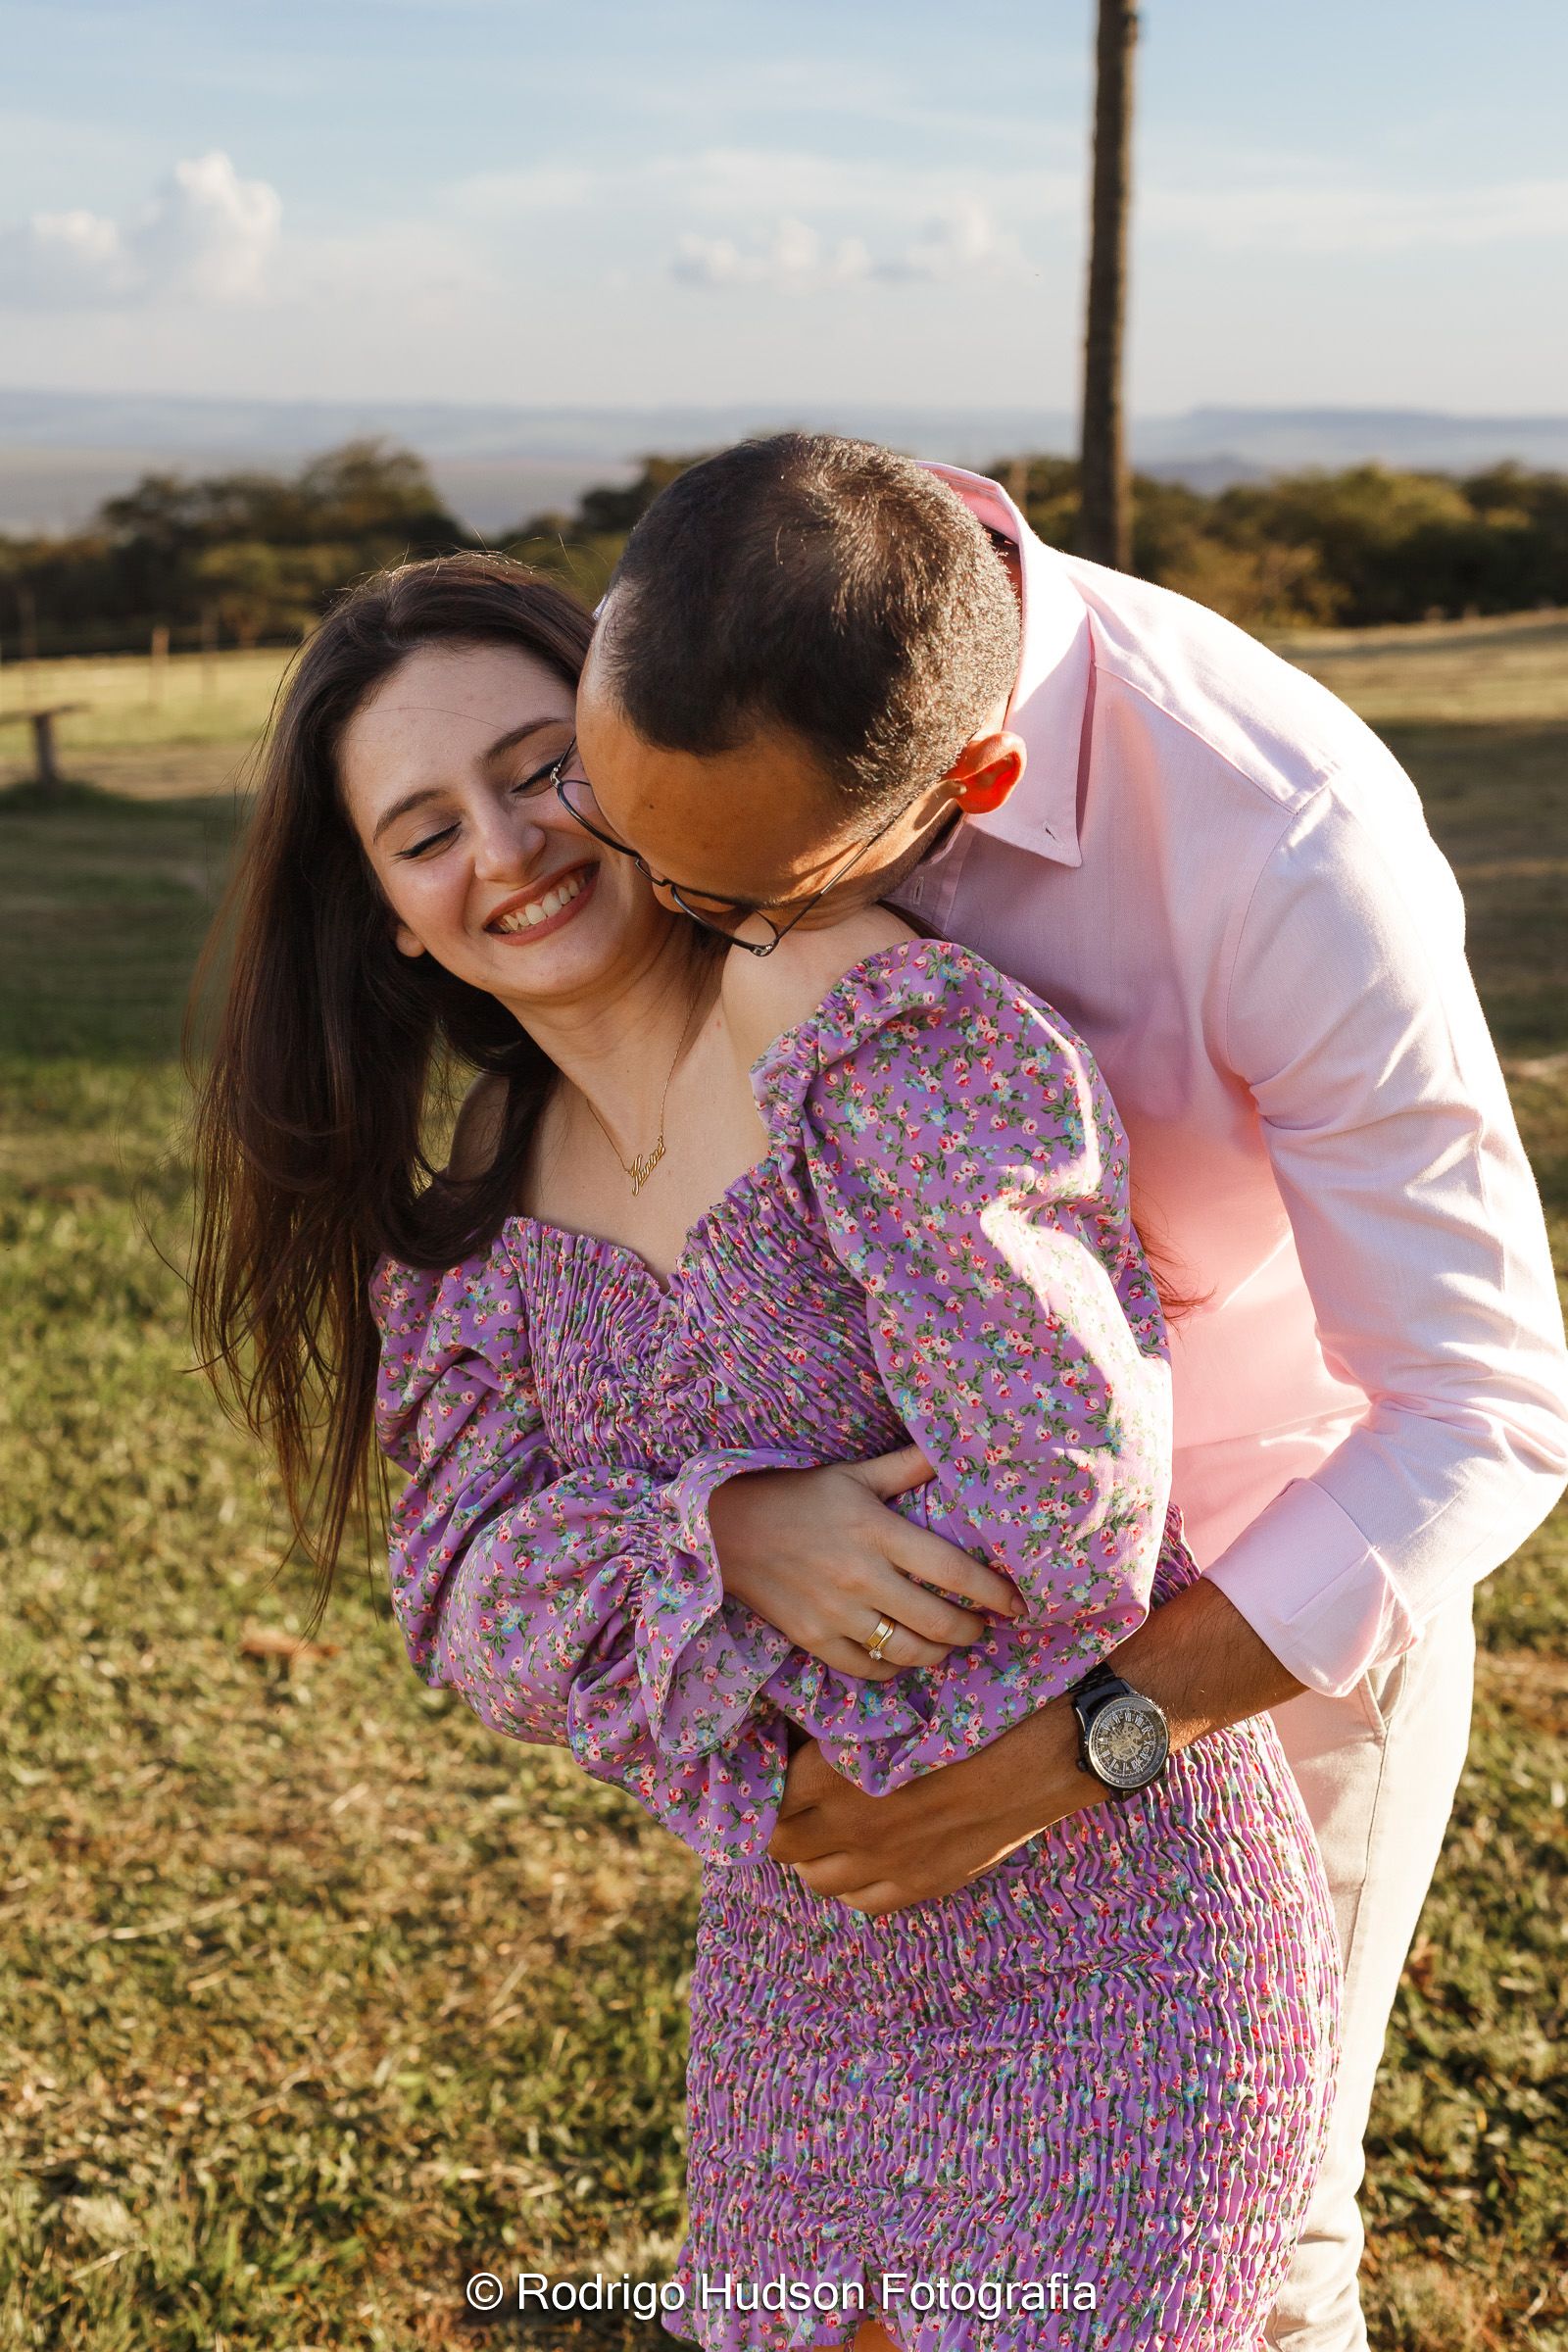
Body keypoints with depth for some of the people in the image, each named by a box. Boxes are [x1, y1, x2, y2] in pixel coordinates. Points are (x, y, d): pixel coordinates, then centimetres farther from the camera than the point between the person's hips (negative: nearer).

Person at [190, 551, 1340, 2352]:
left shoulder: (919, 1039, -22)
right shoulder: (486, 1189, 0)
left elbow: (1069, 1525, -29)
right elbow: (479, 1607, -8)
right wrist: (734, 1544, -27)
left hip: (1109, 1938, -6)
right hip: (795, 1962, 6)